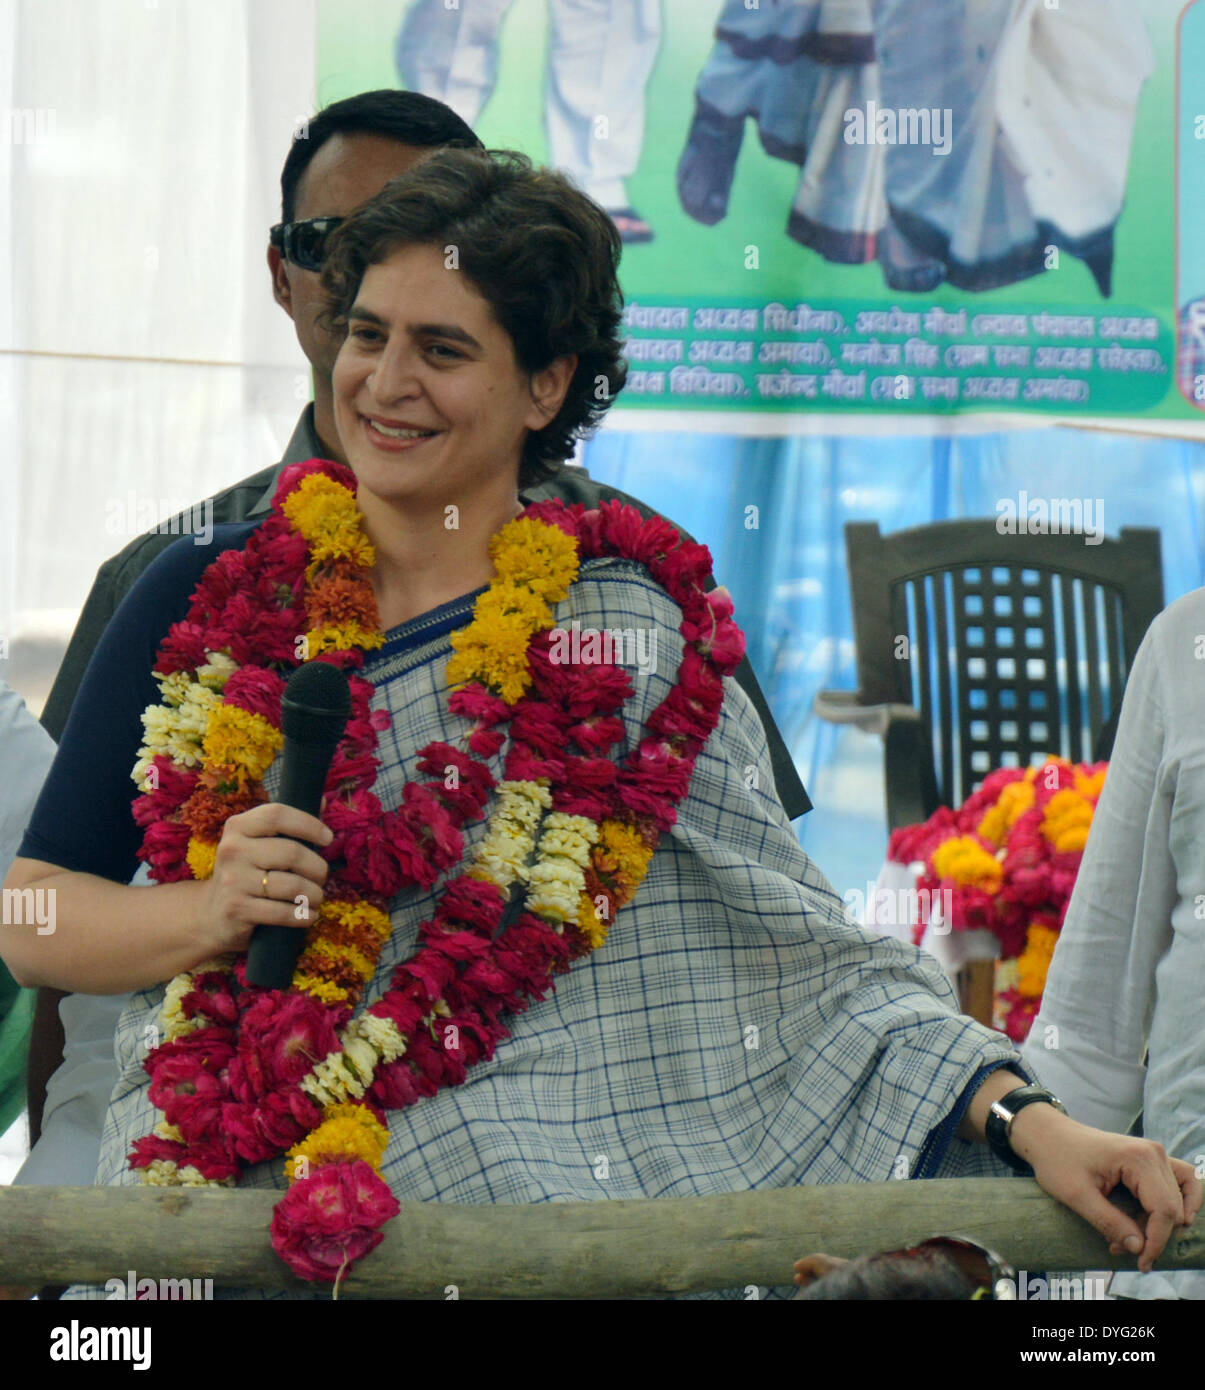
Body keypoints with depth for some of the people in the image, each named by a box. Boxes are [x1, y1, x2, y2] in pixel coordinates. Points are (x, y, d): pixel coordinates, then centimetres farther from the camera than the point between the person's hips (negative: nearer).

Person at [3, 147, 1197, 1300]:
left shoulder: (628, 643, 1)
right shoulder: (206, 600, 6)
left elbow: (814, 956, -2)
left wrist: (1024, 1121, -14)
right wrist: (212, 912, -12)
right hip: (209, 1232, 2)